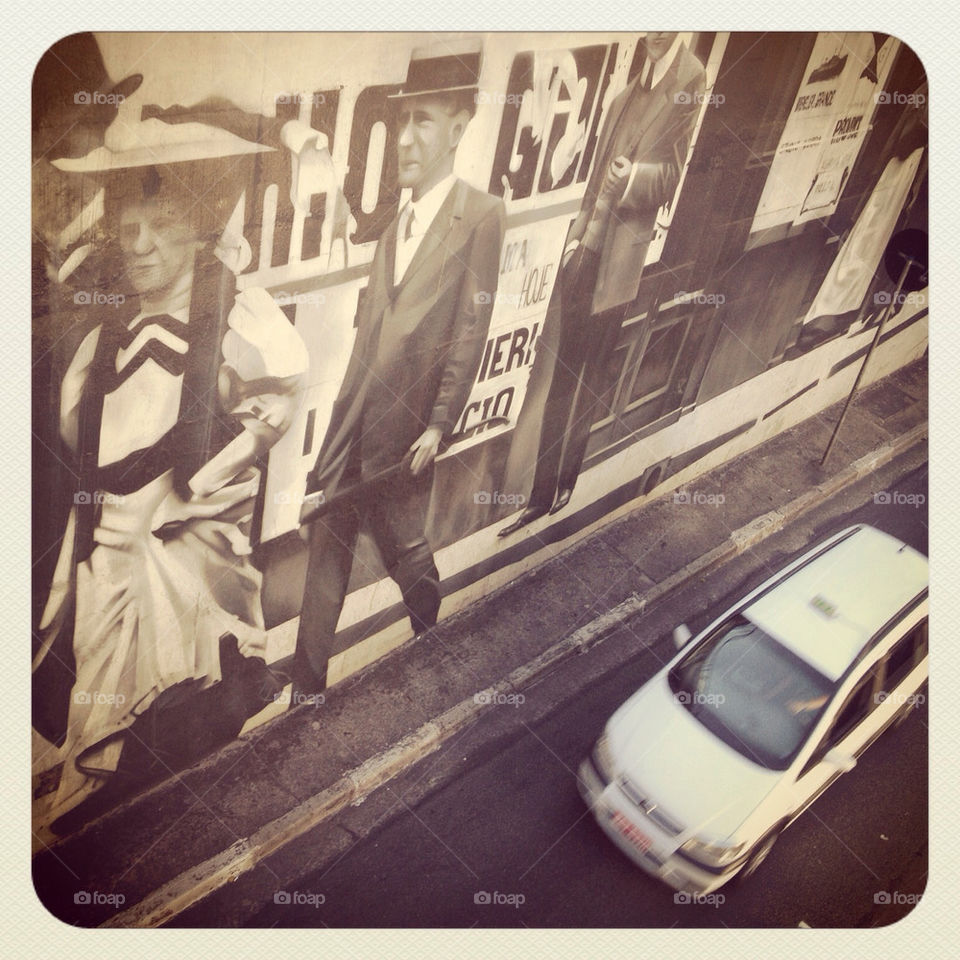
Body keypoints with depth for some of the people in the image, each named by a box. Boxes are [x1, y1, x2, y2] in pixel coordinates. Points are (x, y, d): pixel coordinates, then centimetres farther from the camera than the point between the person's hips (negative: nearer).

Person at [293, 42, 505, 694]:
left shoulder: (481, 216, -8)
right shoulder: (396, 223, 12)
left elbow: (470, 333, -12)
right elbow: (370, 329, 12)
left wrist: (438, 425, -14)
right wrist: (345, 415, 8)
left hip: (403, 430, -5)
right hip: (350, 425, 6)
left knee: (406, 550, 14)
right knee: (326, 557, 10)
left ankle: (431, 638, 45)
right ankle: (307, 690, 23)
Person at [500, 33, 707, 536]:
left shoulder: (696, 84, -6)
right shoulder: (627, 94, 15)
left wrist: (637, 176, -26)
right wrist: (577, 236, 14)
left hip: (629, 262, -6)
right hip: (590, 250, 7)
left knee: (591, 385, 0)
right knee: (562, 377, 10)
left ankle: (569, 490, 14)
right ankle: (543, 494, 25)